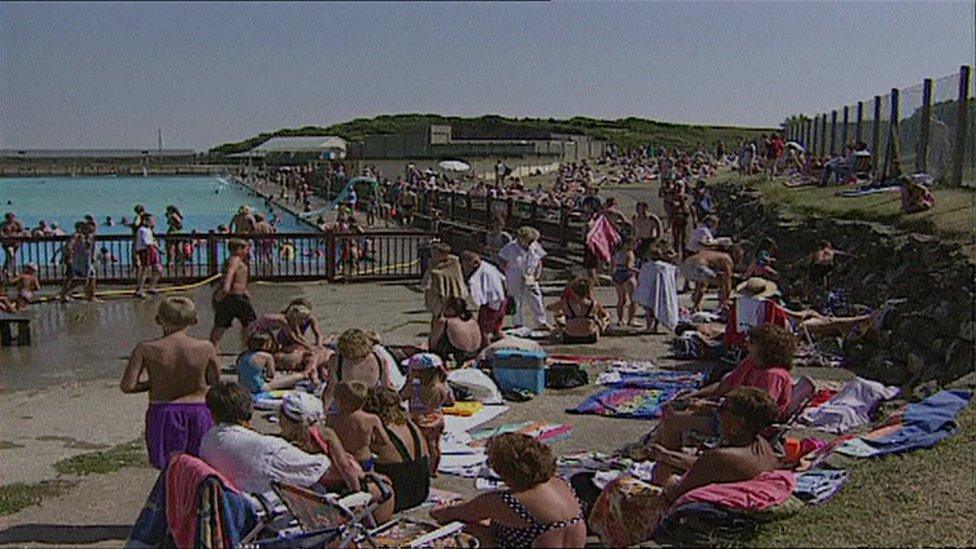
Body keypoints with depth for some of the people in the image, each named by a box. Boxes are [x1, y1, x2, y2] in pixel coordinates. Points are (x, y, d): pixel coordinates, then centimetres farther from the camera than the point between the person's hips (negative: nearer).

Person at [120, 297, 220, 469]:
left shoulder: (147, 349, -10)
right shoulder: (205, 348, -9)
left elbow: (127, 386, -10)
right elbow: (216, 381, 3)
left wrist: (153, 383, 6)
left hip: (162, 415, 0)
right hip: (198, 413, 0)